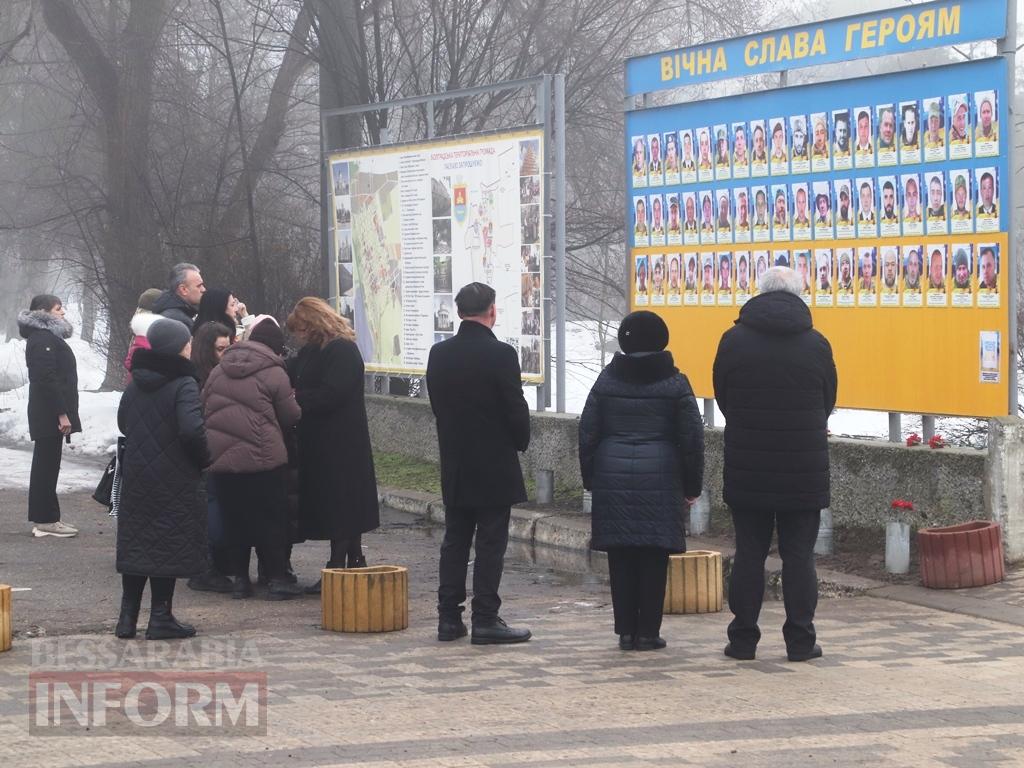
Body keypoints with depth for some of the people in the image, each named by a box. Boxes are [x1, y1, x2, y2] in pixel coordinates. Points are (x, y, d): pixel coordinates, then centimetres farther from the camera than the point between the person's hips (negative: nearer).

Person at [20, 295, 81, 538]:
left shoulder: (47, 337, 18)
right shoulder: (43, 340, -15)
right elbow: (47, 379, -22)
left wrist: (65, 413, 19)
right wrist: (62, 414, -23)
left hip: (47, 415, 11)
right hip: (50, 414, -11)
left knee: (46, 465, 12)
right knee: (47, 465, -6)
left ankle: (43, 518, 17)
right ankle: (46, 520, -4)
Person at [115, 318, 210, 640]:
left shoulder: (136, 383, 7)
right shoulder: (184, 384, -15)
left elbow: (122, 423, 17)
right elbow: (192, 430, -25)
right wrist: (204, 459, -10)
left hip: (136, 477, 6)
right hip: (174, 479, -6)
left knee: (135, 543, 12)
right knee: (169, 545, 2)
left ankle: (128, 616, 14)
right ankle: (161, 617, 4)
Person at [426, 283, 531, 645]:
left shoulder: (439, 354, 2)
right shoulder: (501, 354, -15)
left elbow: (436, 404, 8)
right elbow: (516, 409, -12)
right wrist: (519, 443, 7)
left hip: (454, 465, 5)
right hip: (494, 465, -5)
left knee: (454, 541, 11)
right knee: (491, 543, -1)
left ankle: (449, 618, 11)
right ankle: (485, 621, -1)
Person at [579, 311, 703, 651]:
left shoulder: (606, 381, 5)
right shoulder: (675, 384, 0)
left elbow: (587, 433, 7)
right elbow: (692, 439, -1)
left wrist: (591, 479, 15)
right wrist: (692, 486, 7)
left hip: (613, 479, 2)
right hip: (660, 480, -2)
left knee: (620, 559, 6)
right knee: (654, 559, 1)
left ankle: (625, 630, 7)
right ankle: (648, 632, 2)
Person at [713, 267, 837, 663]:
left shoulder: (733, 340, -2)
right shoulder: (816, 344, -1)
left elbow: (722, 398, 7)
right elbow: (828, 403, 9)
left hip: (747, 467, 0)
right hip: (804, 469, 0)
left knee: (749, 552, 6)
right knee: (799, 555, 4)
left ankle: (743, 639, 7)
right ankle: (800, 641, 5)